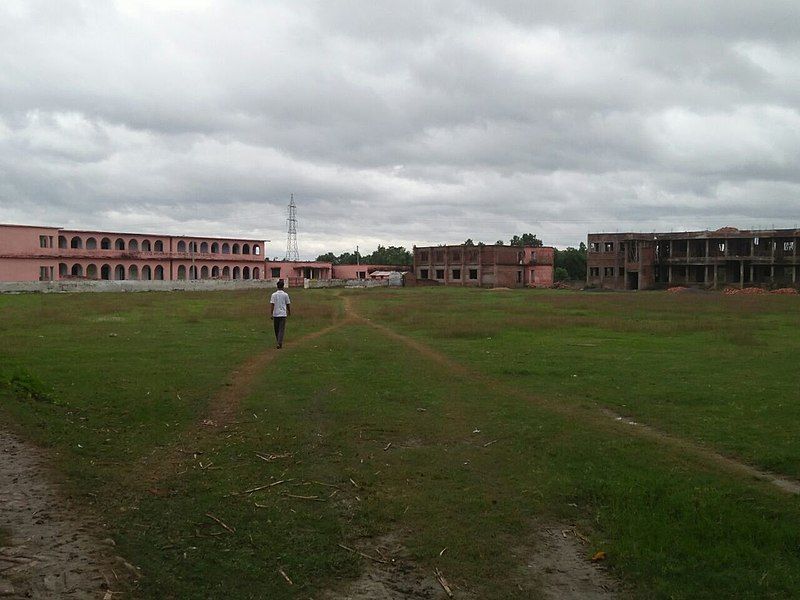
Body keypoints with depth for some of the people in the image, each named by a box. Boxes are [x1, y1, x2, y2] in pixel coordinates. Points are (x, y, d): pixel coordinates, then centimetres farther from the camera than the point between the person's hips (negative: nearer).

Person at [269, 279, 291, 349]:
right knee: (281, 329, -2)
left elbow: (272, 305, -8)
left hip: (275, 314, 1)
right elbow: (288, 304, 6)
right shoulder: (285, 295, -2)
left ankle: (279, 342, 27)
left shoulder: (274, 295, -2)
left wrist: (271, 314, -7)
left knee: (276, 329, 14)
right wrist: (289, 311, 23)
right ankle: (280, 343, -14)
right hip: (283, 314, -1)